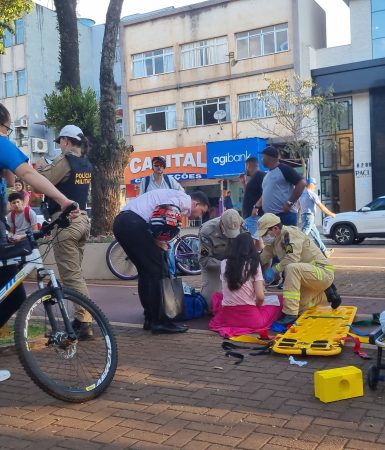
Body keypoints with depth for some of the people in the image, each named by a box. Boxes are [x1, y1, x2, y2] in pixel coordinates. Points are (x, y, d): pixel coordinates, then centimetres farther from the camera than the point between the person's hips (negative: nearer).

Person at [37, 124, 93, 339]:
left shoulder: (64, 160, -12)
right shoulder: (86, 164, 13)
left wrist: (42, 166, 6)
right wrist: (50, 167, 19)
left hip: (65, 221, -9)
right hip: (82, 219, 9)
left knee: (71, 275, -6)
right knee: (76, 272, 15)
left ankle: (84, 322, -8)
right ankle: (83, 318, 18)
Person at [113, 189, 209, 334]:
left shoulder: (174, 196, 31)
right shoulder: (185, 200, 2)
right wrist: (160, 240, -6)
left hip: (120, 222, 10)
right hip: (134, 223, -10)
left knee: (145, 271, 17)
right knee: (158, 270, -3)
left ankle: (150, 319, 22)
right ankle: (159, 322, 2)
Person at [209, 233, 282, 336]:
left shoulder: (224, 264, 2)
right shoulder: (254, 264, -6)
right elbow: (260, 297, -10)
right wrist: (255, 307, 10)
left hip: (226, 318, 1)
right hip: (249, 318, -1)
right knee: (279, 300, 19)